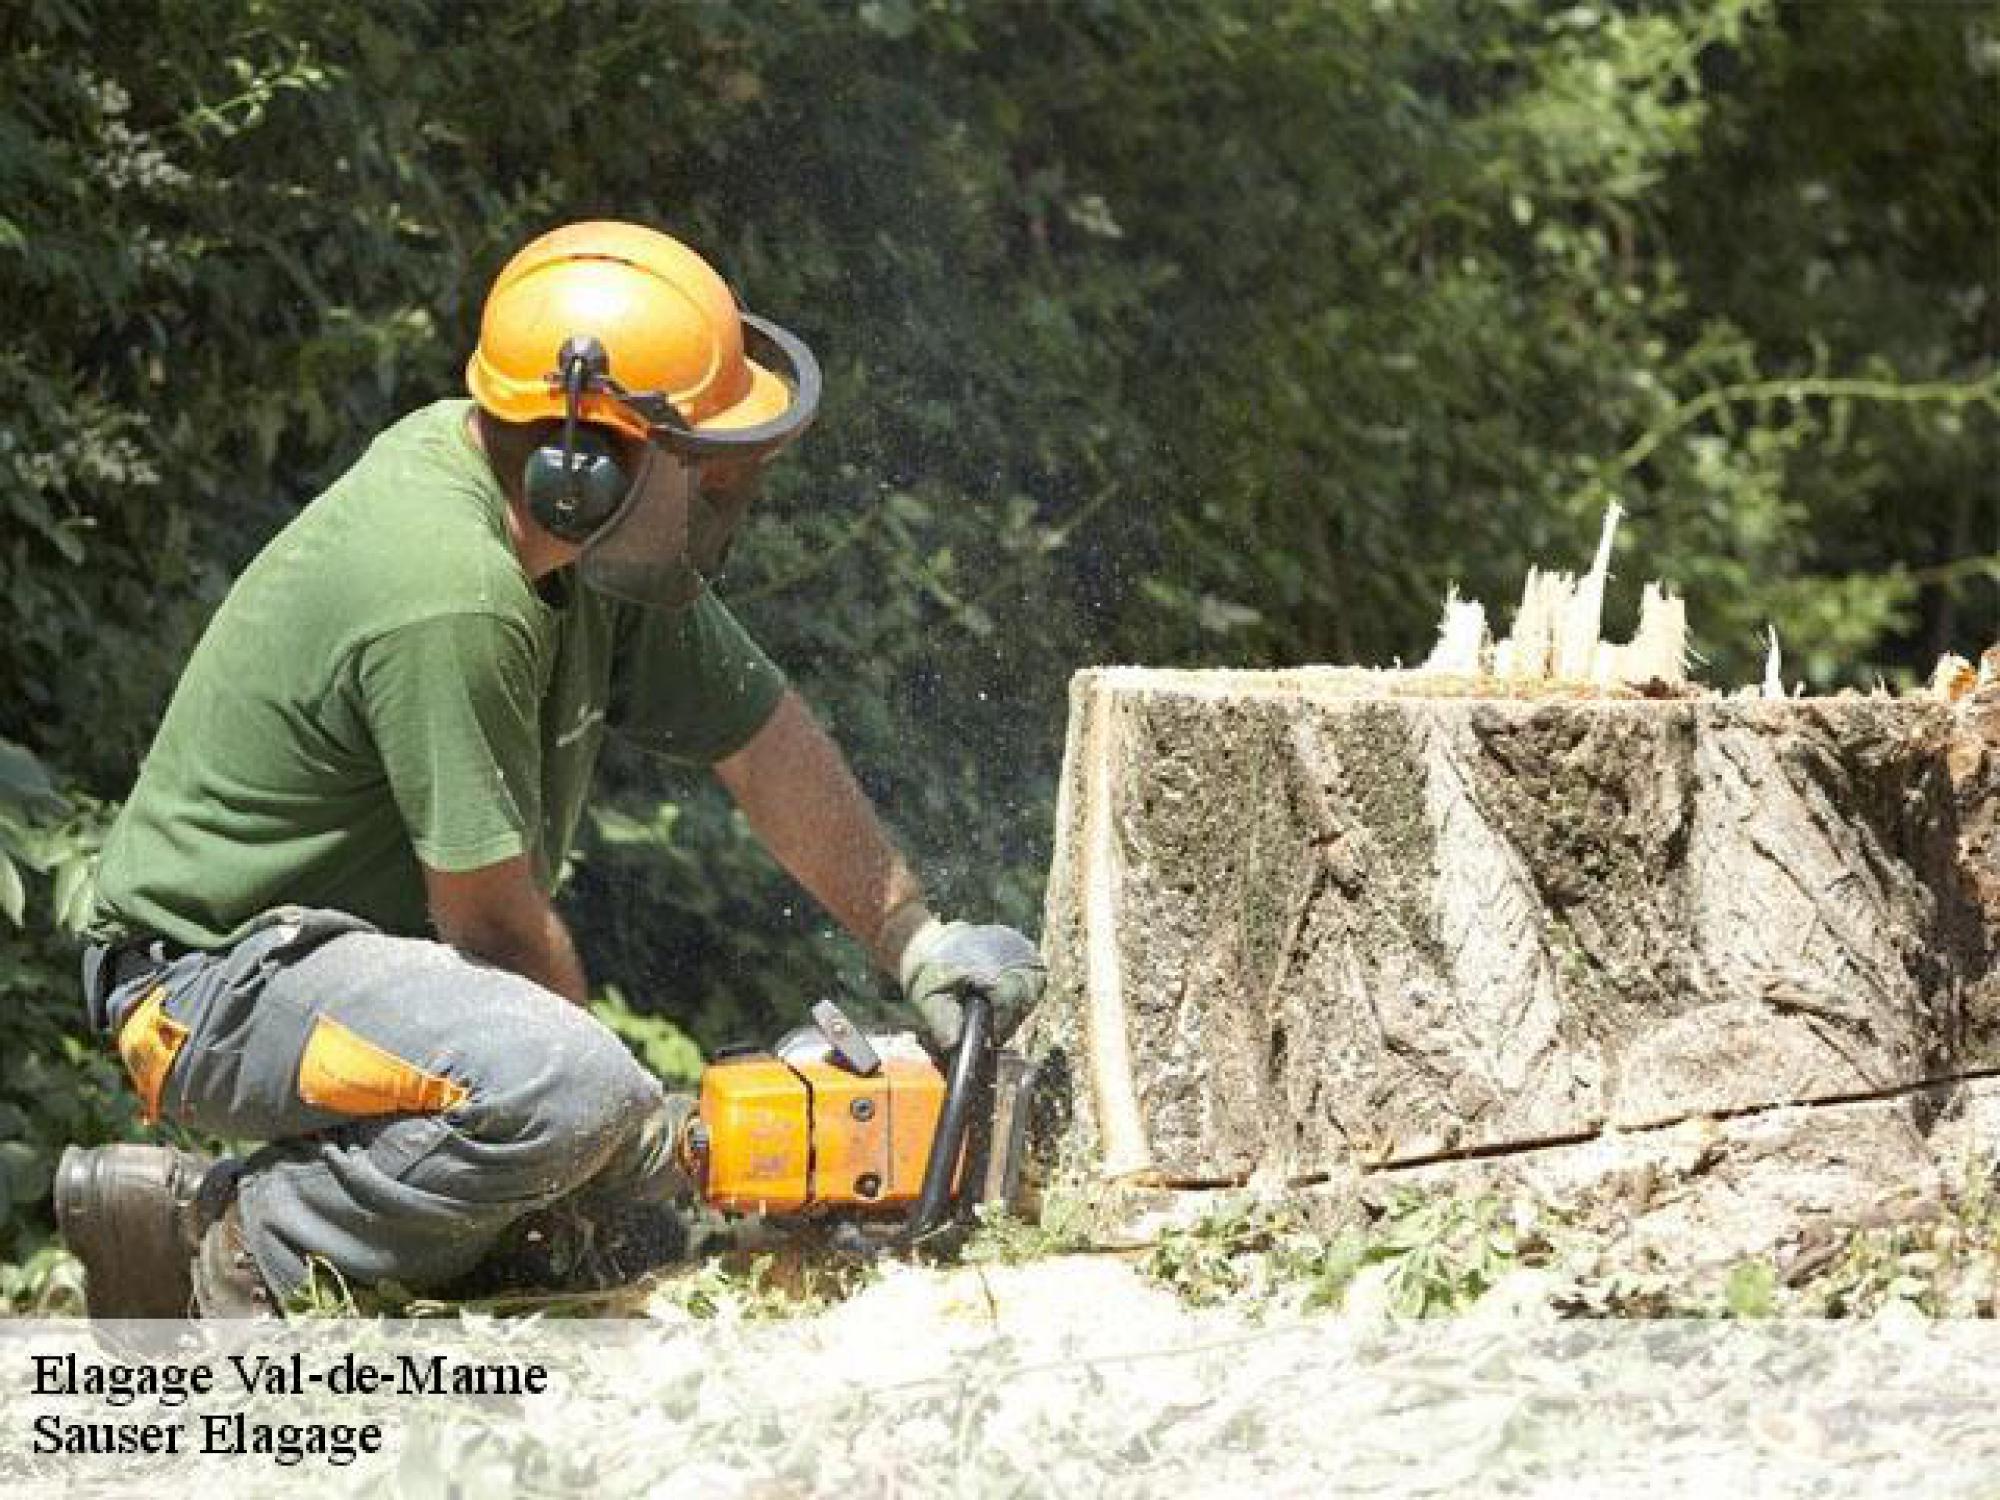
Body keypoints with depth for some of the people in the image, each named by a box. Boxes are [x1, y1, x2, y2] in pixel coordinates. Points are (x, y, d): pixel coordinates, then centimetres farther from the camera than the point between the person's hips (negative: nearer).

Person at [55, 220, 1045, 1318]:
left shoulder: (599, 544, -1)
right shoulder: (454, 602, -29)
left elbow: (764, 743, 10)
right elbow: (492, 919, -22)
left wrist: (919, 943, 8)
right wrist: (639, 1133, -10)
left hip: (365, 947, 10)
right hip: (220, 979, -10)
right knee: (570, 1094, -34)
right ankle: (252, 1256, -15)